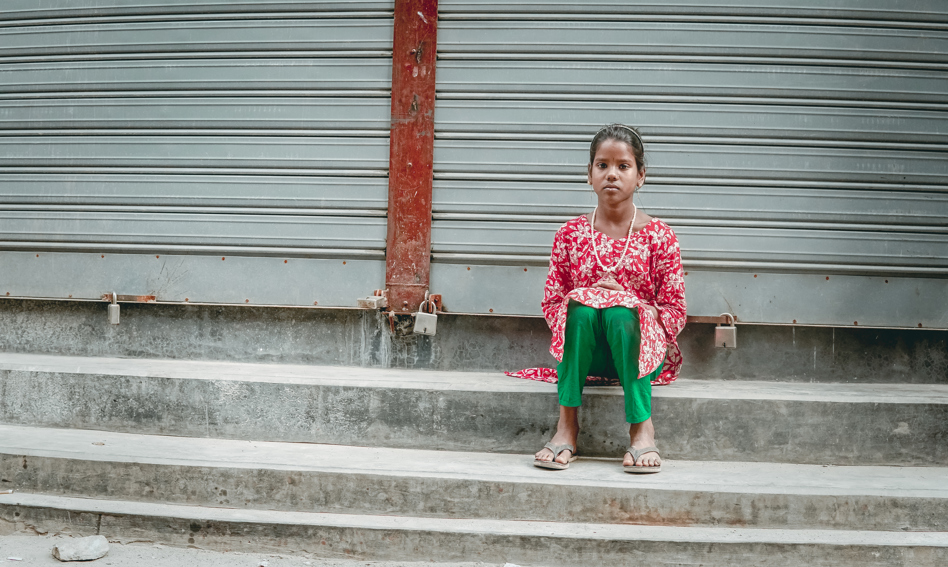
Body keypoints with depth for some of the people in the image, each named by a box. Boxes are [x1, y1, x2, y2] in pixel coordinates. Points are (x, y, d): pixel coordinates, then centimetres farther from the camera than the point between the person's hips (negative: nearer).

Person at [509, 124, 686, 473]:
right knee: (581, 301, -30)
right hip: (588, 352, 2)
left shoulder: (658, 236, 2)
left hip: (643, 349, -1)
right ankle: (568, 424, -28)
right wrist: (582, 304, -13)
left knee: (619, 312, -33)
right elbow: (551, 303, 7)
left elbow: (675, 313, 1)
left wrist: (626, 301, -15)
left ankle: (642, 426, -28)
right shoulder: (571, 234, 7)